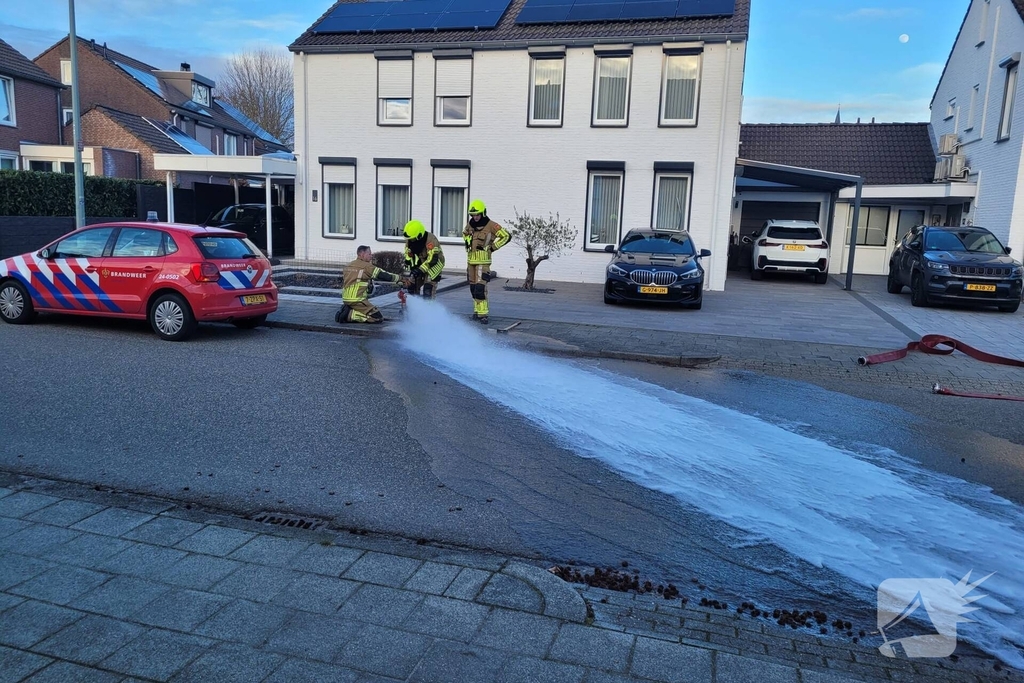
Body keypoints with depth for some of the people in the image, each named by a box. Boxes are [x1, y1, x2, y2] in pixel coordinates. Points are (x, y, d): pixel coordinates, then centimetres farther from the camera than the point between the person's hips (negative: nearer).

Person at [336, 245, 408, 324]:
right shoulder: (366, 266, -8)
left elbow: (342, 284, 20)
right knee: (378, 317, -8)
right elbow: (383, 275, -8)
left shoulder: (348, 266, 16)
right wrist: (400, 278, 0)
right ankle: (350, 315, -14)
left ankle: (347, 310, 5)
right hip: (357, 300, -9)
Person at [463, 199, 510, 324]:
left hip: (483, 262, -6)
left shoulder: (491, 225, -13)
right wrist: (467, 243, 11)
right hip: (471, 260, 7)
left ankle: (483, 313, -12)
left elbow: (507, 236, -10)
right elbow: (464, 233, 29)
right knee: (473, 287, 12)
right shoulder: (470, 224, 6)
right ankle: (477, 310, 23)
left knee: (480, 288, -15)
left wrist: (493, 247, -9)